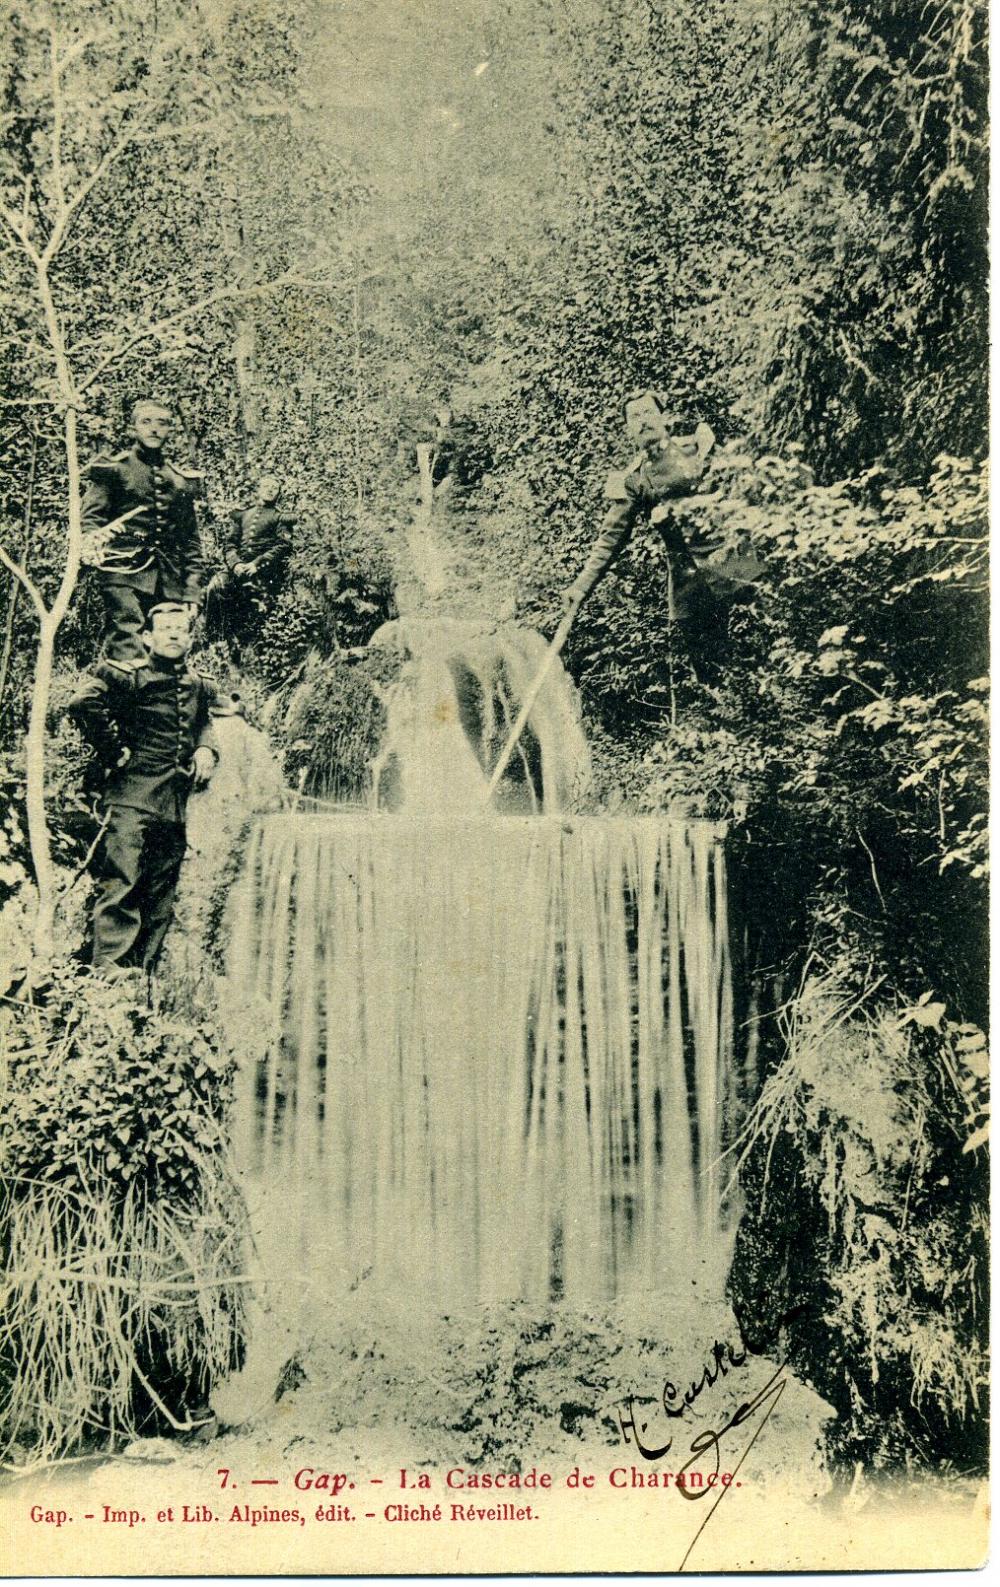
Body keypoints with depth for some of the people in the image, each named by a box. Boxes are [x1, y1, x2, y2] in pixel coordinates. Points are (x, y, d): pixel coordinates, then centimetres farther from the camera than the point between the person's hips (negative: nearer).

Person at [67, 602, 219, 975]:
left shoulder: (199, 688, 15)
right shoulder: (129, 676, -6)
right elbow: (83, 703, -20)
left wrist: (205, 749, 9)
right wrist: (113, 752, -15)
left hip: (175, 804, 7)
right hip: (132, 800, -7)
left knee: (161, 894, 9)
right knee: (121, 884, -10)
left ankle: (142, 971, 17)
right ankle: (109, 967, -10)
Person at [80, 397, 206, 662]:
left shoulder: (182, 480, 21)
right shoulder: (113, 469, 9)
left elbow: (192, 541, 21)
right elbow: (90, 517, 0)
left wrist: (192, 591, 12)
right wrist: (92, 543, -24)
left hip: (171, 581, 4)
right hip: (125, 572, -4)